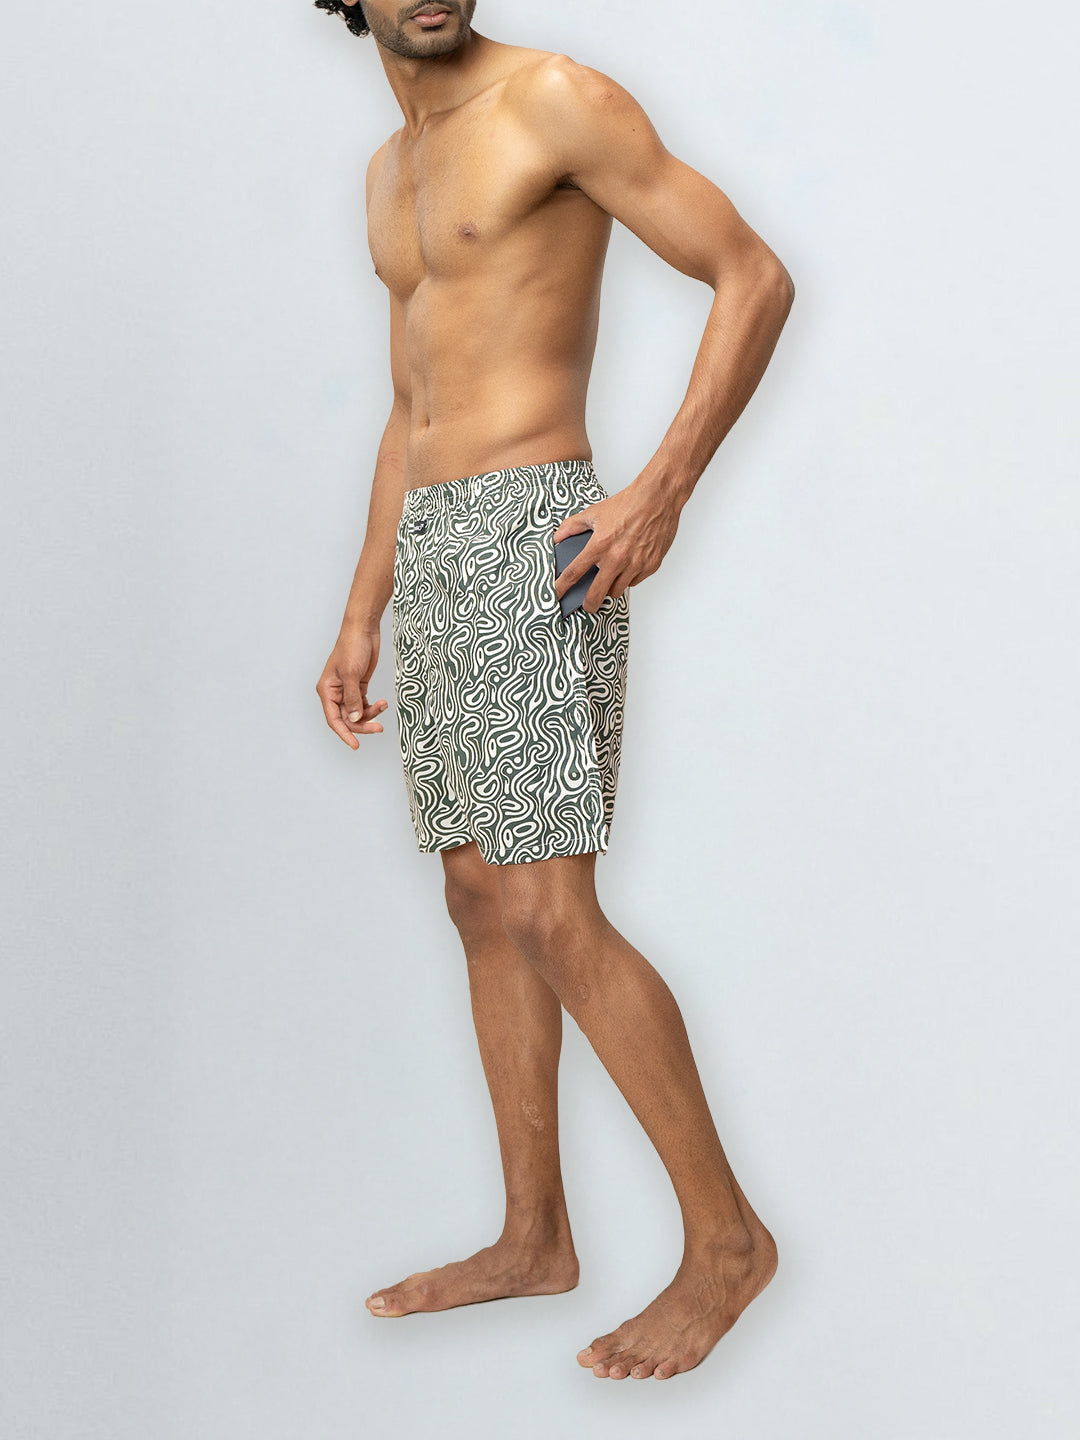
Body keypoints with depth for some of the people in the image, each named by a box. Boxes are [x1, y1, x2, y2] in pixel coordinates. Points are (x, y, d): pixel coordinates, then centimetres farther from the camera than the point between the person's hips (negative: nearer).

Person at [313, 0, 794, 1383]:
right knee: (483, 906, 10)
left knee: (549, 918, -12)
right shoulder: (391, 171, 20)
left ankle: (726, 1237, 1)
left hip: (534, 544, -9)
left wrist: (664, 489, -19)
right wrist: (360, 621, 19)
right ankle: (534, 1237, 20)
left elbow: (755, 276, -9)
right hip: (433, 556, 9)